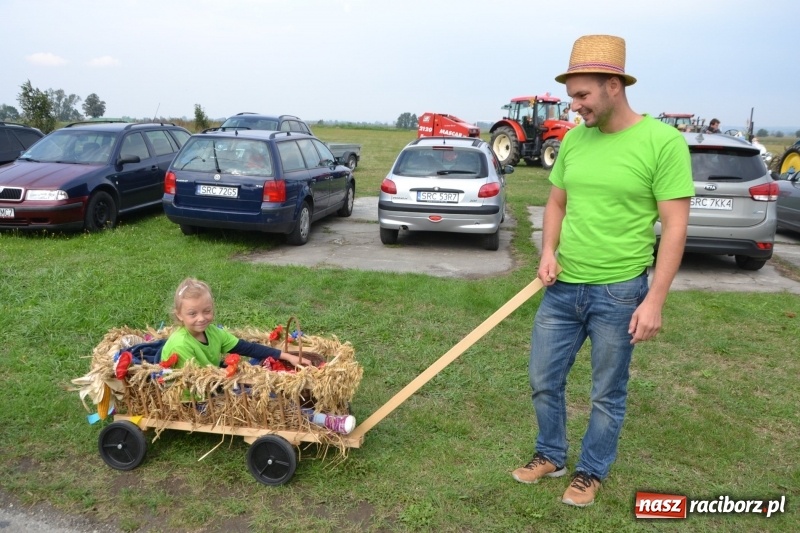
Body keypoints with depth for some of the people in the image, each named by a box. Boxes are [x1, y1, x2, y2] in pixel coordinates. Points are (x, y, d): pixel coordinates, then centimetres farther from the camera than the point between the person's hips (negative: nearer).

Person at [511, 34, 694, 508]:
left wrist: (654, 300, -15)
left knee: (608, 395, 12)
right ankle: (551, 455, 37)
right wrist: (548, 251, -3)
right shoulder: (574, 140, 4)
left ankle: (592, 472, 33)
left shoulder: (663, 141, -12)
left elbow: (675, 226, -12)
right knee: (544, 381, 14)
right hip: (563, 289, 5)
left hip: (619, 293, -5)